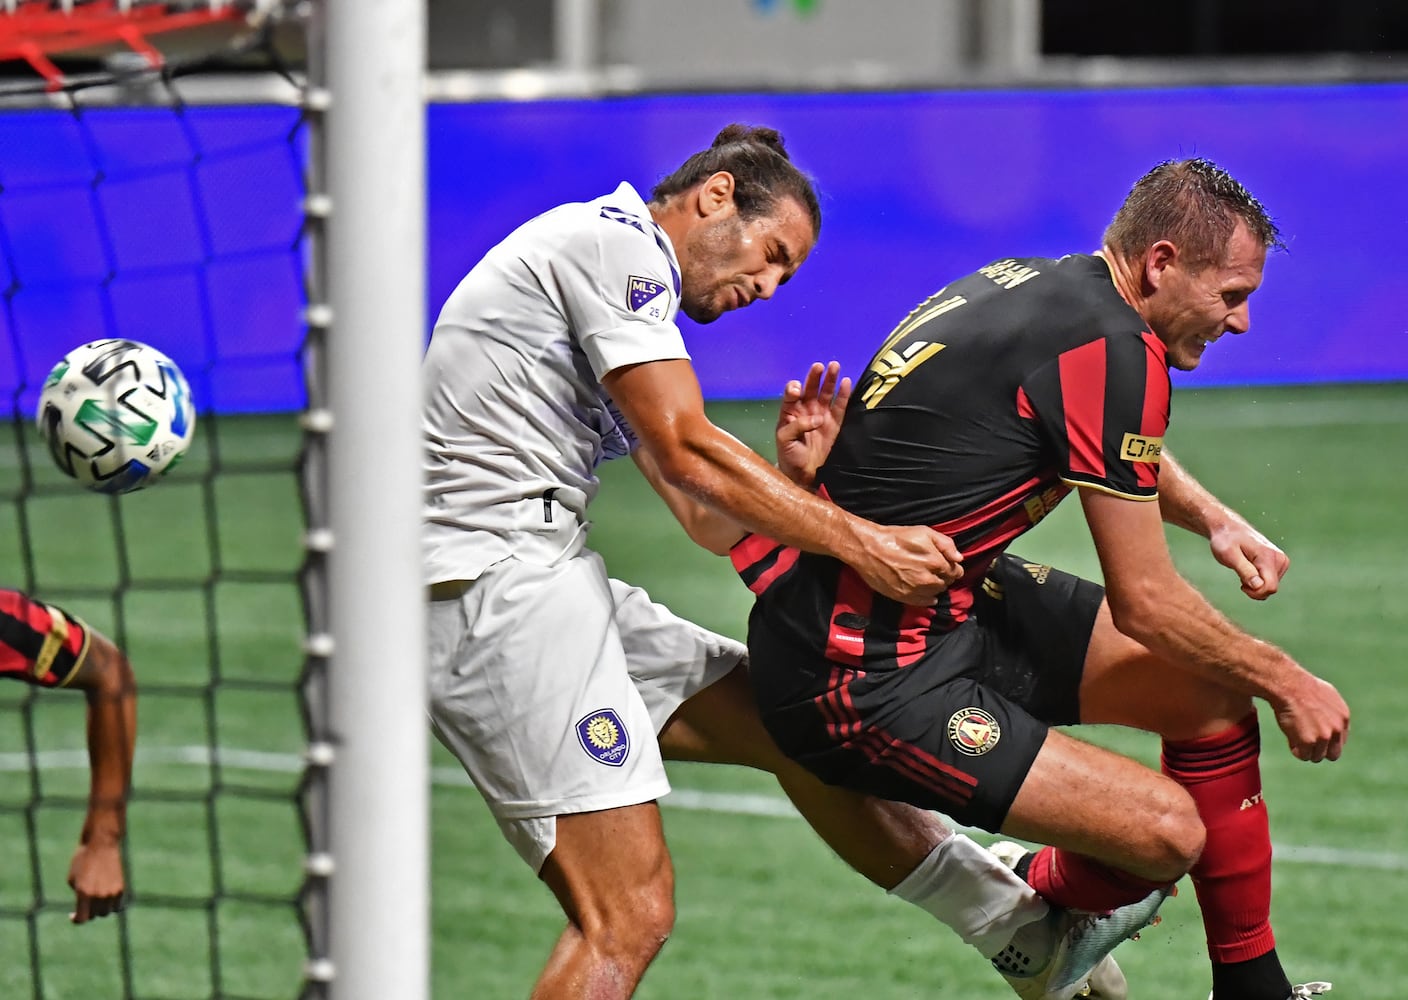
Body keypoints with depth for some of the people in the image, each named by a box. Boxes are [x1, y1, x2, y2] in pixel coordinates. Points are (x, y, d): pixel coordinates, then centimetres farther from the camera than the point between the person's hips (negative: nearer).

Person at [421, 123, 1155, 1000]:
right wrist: (858, 543, -13)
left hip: (543, 572, 11)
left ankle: (1023, 929, 30)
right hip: (496, 574, -11)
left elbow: (708, 516, 19)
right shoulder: (614, 239, -7)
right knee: (629, 919, -17)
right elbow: (686, 451, -15)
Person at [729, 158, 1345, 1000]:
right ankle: (1034, 901, 17)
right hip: (868, 678, -11)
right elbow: (1145, 605, -15)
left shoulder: (1035, 284, 7)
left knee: (1213, 691, 11)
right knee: (1166, 831, -16)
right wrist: (1286, 683, 0)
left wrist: (1214, 519, 17)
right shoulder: (1112, 349, -21)